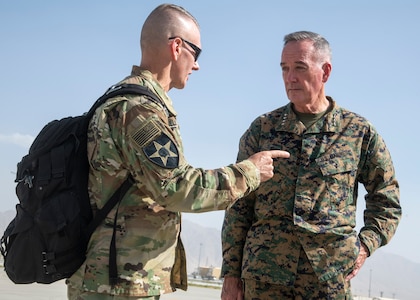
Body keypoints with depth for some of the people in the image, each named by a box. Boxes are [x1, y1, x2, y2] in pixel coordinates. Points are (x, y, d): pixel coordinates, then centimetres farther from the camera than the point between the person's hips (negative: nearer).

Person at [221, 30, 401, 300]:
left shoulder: (359, 132, 4)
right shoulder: (262, 129, 6)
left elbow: (386, 201, 13)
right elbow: (239, 207, 7)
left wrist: (366, 244, -3)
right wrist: (231, 273, 3)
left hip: (330, 276, -1)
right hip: (263, 276, 1)